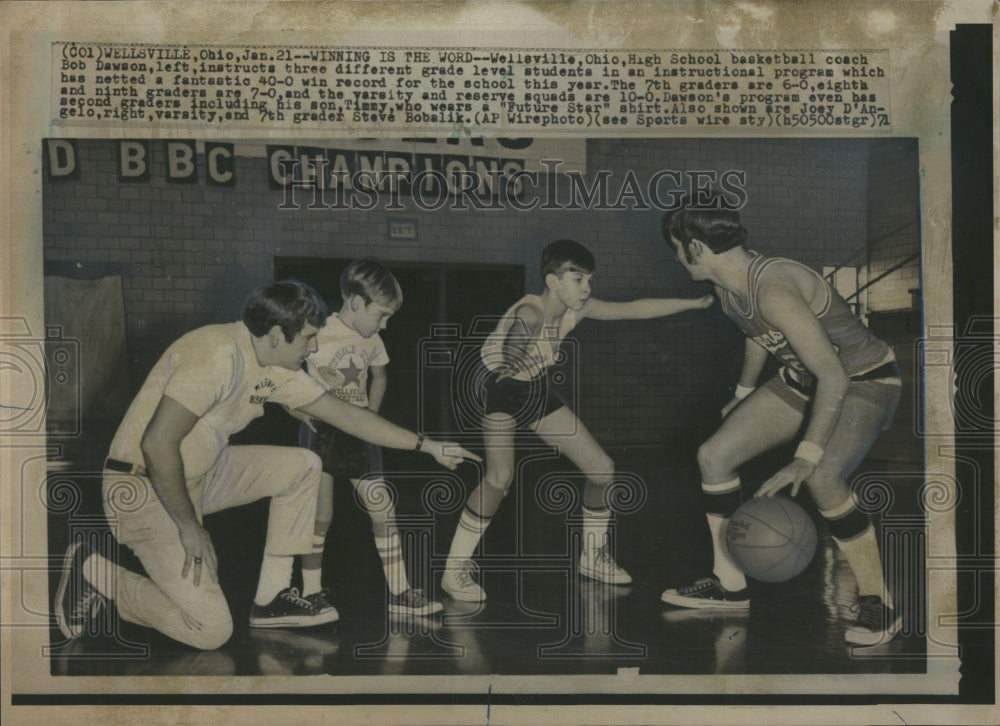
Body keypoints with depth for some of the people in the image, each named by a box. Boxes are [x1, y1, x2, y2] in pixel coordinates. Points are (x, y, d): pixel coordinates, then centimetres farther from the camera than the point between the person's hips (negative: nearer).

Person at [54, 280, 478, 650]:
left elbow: (344, 415, 8)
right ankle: (94, 571, 7)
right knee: (211, 630, -11)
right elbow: (158, 443, -27)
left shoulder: (274, 369, 2)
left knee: (302, 466, 2)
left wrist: (426, 445, 8)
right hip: (143, 488, -9)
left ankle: (270, 599, 7)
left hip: (198, 475, 9)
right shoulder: (219, 354, -25)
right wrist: (187, 526, -19)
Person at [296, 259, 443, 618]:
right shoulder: (318, 336, -14)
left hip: (358, 434, 6)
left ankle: (399, 592, 10)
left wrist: (371, 414, 10)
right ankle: (312, 592, 17)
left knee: (383, 510, 3)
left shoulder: (372, 341, 6)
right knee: (321, 514, 0)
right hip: (322, 433, -6)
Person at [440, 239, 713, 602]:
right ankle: (455, 570, -12)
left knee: (602, 470, 3)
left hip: (535, 390, 7)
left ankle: (593, 557, 26)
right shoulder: (529, 312, -31)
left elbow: (636, 309, -2)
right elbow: (516, 338, -54)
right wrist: (512, 356, -78)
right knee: (500, 477, -29)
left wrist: (697, 303, 0)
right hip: (496, 388, -7)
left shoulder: (577, 309, -11)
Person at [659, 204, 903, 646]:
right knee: (713, 455, 0)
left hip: (865, 382, -9)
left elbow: (833, 377, -37)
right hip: (802, 379, 9)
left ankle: (878, 603, -11)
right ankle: (730, 586, 13)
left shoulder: (774, 290, -33)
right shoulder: (727, 287, -5)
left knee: (821, 479, -34)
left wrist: (806, 459, -41)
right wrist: (743, 394, 28)